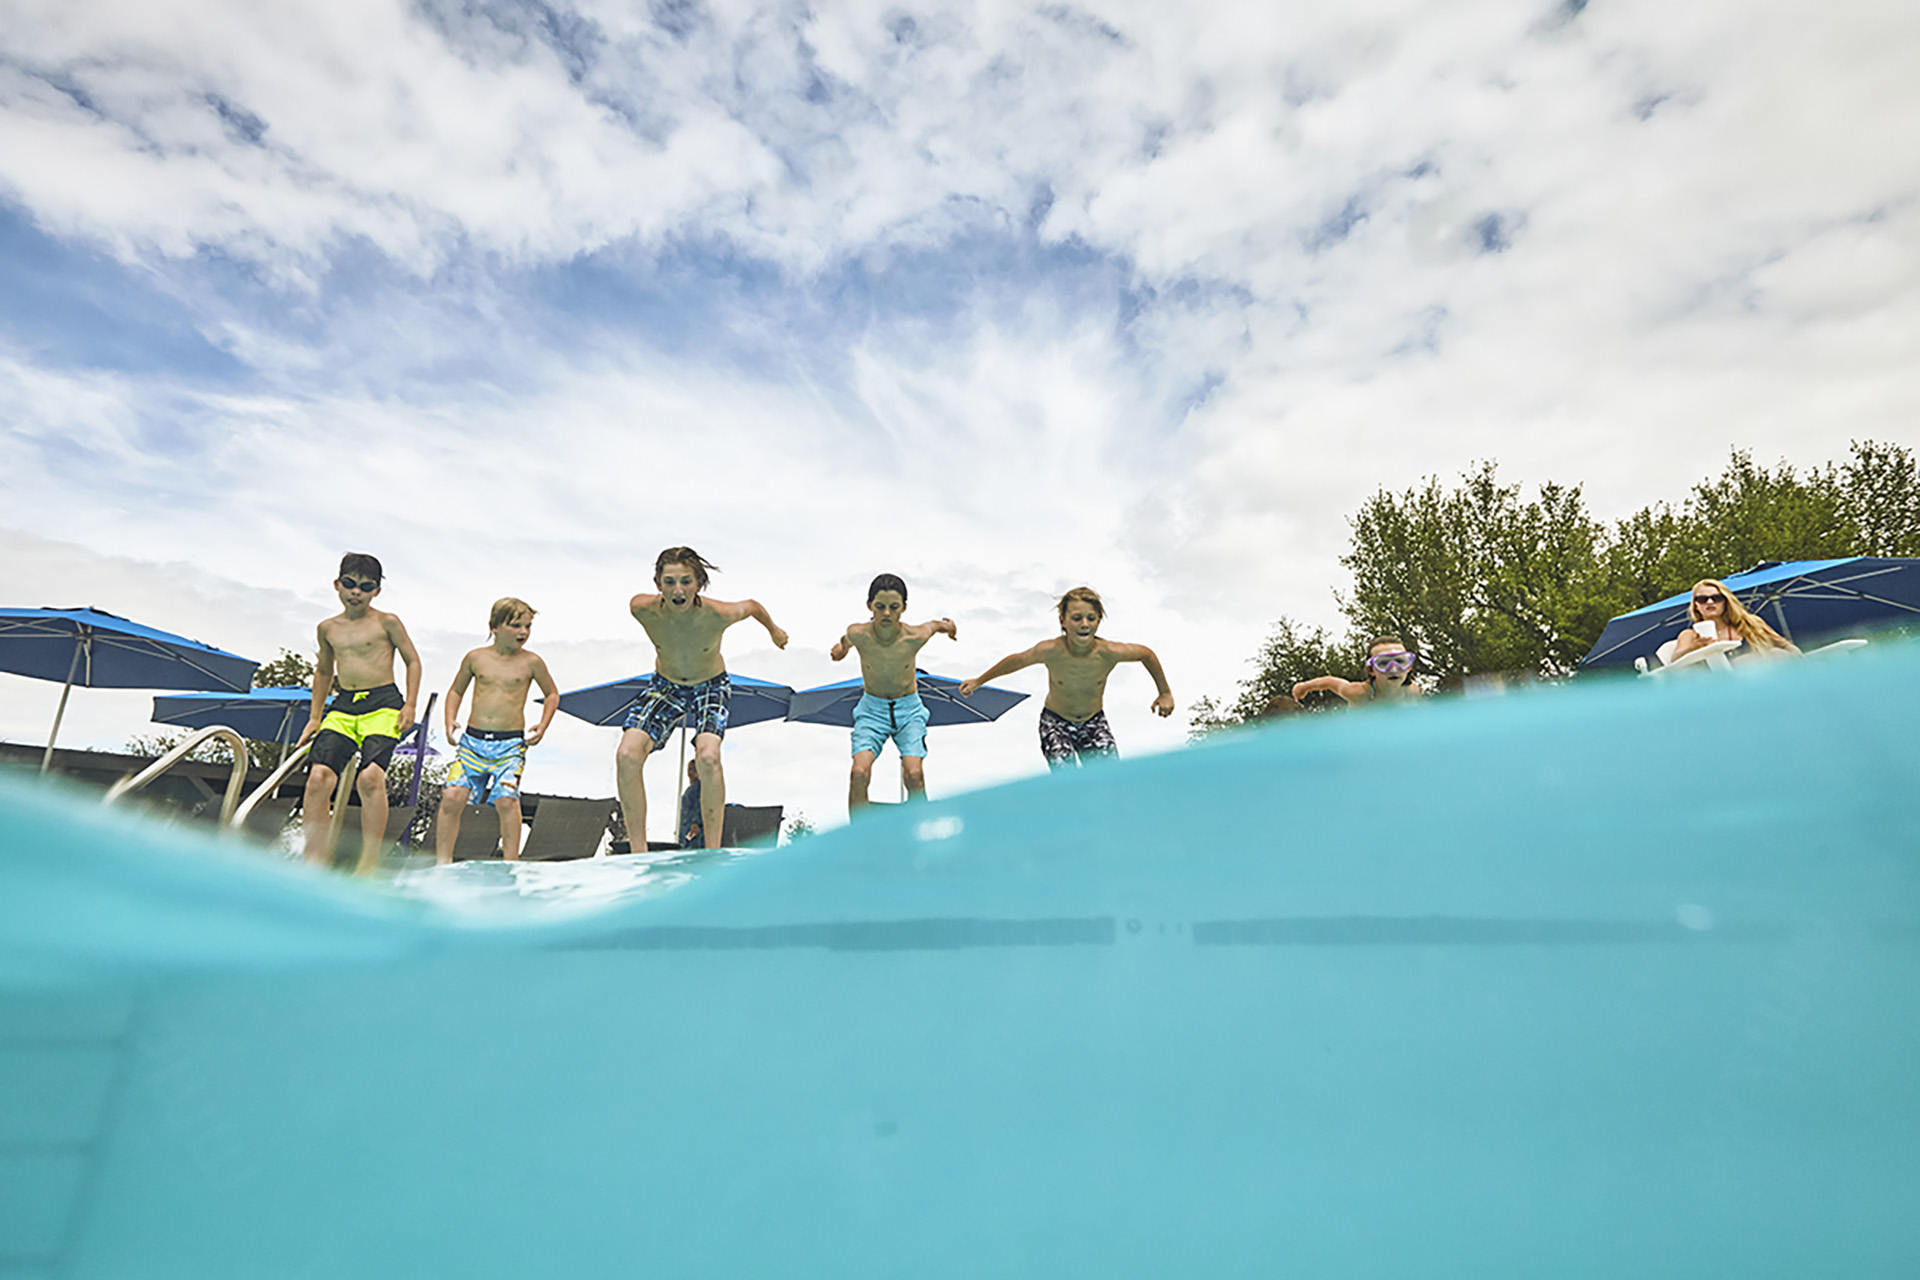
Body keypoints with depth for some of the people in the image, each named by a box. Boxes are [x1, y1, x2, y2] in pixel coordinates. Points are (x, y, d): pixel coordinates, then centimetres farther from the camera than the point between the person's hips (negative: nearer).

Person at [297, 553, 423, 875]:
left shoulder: (387, 623, 2)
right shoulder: (328, 628, 15)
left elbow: (413, 661, 5)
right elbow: (324, 672, 27)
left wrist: (410, 705, -3)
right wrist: (315, 717, 23)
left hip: (383, 703, -4)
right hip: (342, 706, 5)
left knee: (370, 776, -22)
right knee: (319, 776, -13)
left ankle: (370, 860, -16)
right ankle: (315, 858, -5)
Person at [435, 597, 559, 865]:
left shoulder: (531, 662, 1)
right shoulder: (475, 657, 5)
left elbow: (552, 694, 14)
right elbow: (456, 691, 20)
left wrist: (542, 727, 2)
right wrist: (450, 721, 4)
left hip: (511, 744, -2)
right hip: (472, 740, 2)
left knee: (506, 800, -15)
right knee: (452, 796, -8)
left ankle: (510, 862, -5)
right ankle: (442, 861, 7)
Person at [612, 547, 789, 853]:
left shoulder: (719, 614, -32)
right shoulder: (642, 609, -27)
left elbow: (753, 606, -9)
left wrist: (774, 631, 12)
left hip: (710, 687, -2)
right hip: (665, 686, 3)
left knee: (707, 757, -28)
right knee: (626, 755, -16)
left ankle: (713, 851, -16)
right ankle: (638, 850, -5)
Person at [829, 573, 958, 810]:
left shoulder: (915, 636, -22)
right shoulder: (858, 634, -22)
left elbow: (936, 624, 3)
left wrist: (949, 626, 22)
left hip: (909, 710, 0)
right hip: (872, 709, 1)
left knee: (914, 775, -19)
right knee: (860, 773, -20)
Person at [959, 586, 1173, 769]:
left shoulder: (1108, 652, -24)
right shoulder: (1051, 651, -26)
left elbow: (1146, 653, -4)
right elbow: (1015, 660, -7)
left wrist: (1165, 693, 5)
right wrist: (978, 681, 4)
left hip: (1094, 722, 2)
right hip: (1055, 723, -2)